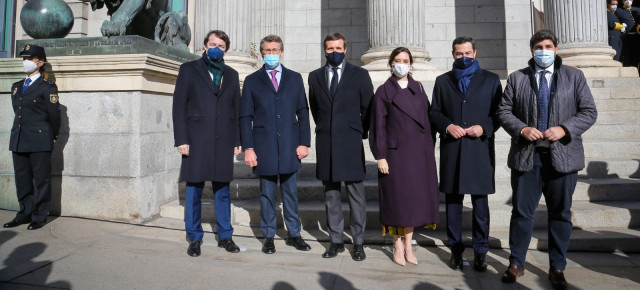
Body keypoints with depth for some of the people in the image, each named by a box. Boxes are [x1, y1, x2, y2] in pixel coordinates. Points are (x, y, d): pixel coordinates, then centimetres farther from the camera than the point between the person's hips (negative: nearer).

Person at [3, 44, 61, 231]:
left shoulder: (47, 87, -4)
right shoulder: (16, 87, 17)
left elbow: (54, 114, -3)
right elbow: (17, 111, 23)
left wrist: (52, 136, 4)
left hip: (39, 140, -7)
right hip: (18, 140, 7)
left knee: (41, 180, 0)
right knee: (22, 180, 11)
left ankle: (39, 217, 9)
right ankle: (25, 213, 22)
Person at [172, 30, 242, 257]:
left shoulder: (232, 75, 15)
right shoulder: (189, 70, 5)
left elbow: (236, 109, 13)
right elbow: (179, 106, 0)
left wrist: (238, 140, 7)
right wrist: (181, 139, -8)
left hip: (223, 141, 3)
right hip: (196, 141, -2)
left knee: (222, 190, 10)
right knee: (194, 191, 4)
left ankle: (225, 236, 21)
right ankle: (194, 239, 18)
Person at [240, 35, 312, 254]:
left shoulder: (295, 78, 10)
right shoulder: (252, 81, 6)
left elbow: (303, 113, 8)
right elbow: (245, 117, 3)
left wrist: (304, 142, -1)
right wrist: (248, 148, -6)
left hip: (290, 147, 1)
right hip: (264, 147, -1)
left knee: (291, 192, 9)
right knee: (267, 194, 7)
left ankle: (294, 234, 22)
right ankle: (269, 236, 21)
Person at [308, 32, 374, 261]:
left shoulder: (359, 75, 4)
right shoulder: (315, 77, 11)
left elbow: (368, 108, 6)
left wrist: (360, 133, 6)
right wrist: (325, 130, 13)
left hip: (351, 143, -2)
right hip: (326, 144, 3)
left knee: (356, 196, 2)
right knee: (331, 196, 8)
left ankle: (358, 243, 13)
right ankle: (336, 241, 20)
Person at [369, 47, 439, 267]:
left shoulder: (418, 89, 11)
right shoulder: (383, 92, 1)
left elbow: (426, 119, 10)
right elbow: (378, 127, -3)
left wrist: (429, 153, 5)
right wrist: (380, 156, -9)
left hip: (418, 152, 4)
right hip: (395, 152, -3)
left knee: (414, 197, 8)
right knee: (396, 198, 2)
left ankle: (408, 246, 21)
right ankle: (398, 246, 17)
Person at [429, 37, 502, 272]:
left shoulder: (491, 80, 10)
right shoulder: (443, 81, 13)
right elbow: (434, 112, 9)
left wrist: (484, 127, -11)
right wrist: (447, 126, -9)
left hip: (480, 150, -1)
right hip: (451, 150, 1)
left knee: (480, 204, 4)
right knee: (453, 202, 7)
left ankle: (480, 252, 17)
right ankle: (456, 250, 19)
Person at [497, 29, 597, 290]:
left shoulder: (574, 76, 8)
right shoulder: (517, 78, 8)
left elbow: (589, 111, 4)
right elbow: (504, 111, 5)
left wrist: (564, 129, -12)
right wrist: (522, 129, -12)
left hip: (562, 156, 1)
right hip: (526, 156, 0)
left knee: (560, 214, 9)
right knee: (521, 212, 5)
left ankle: (557, 269, 23)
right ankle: (516, 264, 19)